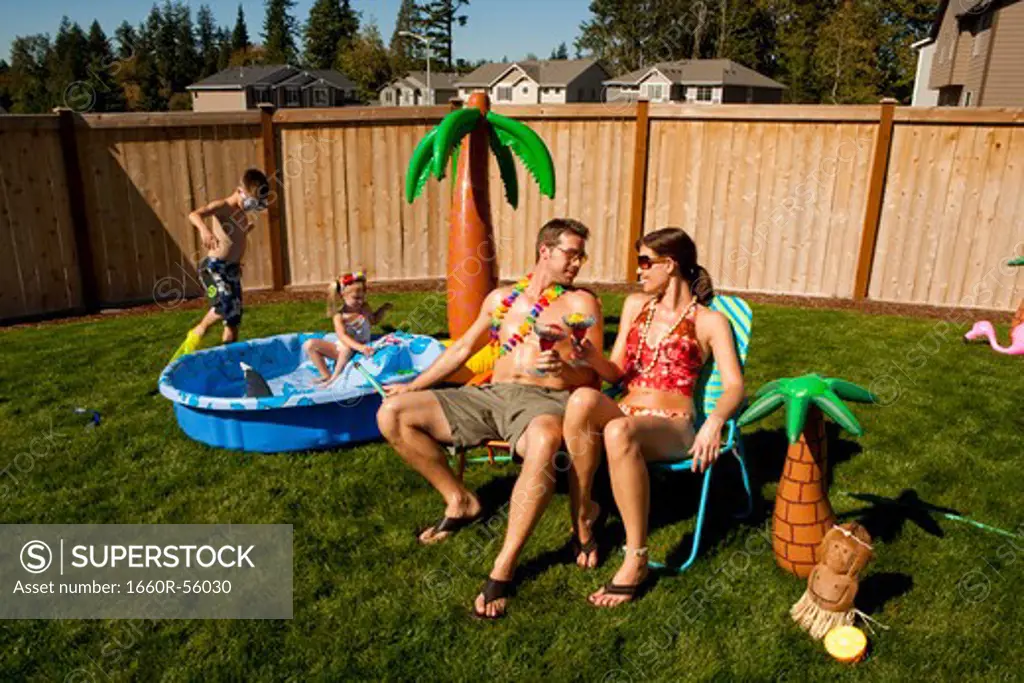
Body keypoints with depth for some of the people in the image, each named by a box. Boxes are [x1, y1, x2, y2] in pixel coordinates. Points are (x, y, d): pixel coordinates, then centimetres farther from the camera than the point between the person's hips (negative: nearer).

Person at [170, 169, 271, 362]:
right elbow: (194, 214, -33)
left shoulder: (242, 213, 15)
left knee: (233, 322, 5)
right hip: (214, 266, -8)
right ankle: (197, 335, -3)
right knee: (225, 305, -27)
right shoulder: (222, 206, -11)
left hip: (233, 269, 8)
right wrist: (204, 229, -48)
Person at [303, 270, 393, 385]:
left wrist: (383, 309, -1)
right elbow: (342, 336, -34)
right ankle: (326, 375, -13)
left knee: (347, 347, -39)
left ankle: (335, 377, -22)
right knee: (309, 345, -14)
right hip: (341, 350, 1)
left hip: (357, 350, -1)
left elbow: (374, 320, 17)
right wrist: (359, 347, -50)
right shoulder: (339, 315, -17)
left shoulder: (364, 308, -7)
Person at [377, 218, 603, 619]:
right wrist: (412, 386, 24)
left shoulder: (580, 303, 7)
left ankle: (503, 570, -33)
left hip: (544, 400, -5)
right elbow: (463, 348, 27)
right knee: (392, 413, -6)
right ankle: (460, 500, 6)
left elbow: (592, 377, 1)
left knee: (545, 441, -44)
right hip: (491, 395, 5)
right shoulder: (501, 298, 19)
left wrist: (563, 368, -22)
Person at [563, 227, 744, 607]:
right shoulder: (636, 306, 19)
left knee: (618, 431, -40)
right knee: (582, 399, -33)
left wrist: (714, 421, -27)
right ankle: (583, 513, -21)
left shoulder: (710, 322, 5)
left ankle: (637, 559, -28)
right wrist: (592, 358, -6)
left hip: (671, 427, -3)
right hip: (624, 414, 4)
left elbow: (734, 386, -6)